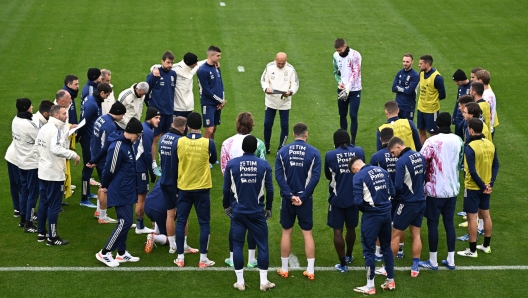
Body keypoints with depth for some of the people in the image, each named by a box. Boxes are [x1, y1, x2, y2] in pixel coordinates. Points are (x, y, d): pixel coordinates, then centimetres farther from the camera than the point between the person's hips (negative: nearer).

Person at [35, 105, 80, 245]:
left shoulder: (44, 128, 7)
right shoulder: (55, 130, -20)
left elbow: (37, 147, 14)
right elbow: (56, 149, -34)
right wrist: (73, 155, -27)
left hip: (43, 172, 9)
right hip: (54, 174, -9)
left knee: (44, 203, 18)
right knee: (54, 206, 0)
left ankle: (42, 233, 27)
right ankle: (52, 237, 7)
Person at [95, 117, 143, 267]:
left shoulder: (128, 144, 6)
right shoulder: (117, 146, -24)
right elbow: (110, 169, -18)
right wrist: (105, 186, -2)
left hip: (127, 190, 9)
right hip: (120, 192, -9)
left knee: (125, 222, 14)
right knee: (125, 222, -8)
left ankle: (121, 253, 23)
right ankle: (104, 253, 1)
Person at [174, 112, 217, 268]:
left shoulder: (179, 142, -8)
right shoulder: (208, 143, -12)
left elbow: (174, 165, 2)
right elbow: (213, 160, 7)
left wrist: (175, 186, 15)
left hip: (184, 188, 1)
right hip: (202, 188, -1)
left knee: (181, 222, 11)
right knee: (204, 223, 7)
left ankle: (180, 258, 13)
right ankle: (203, 259, 8)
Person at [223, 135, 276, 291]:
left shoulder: (232, 164, -6)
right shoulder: (264, 165, -5)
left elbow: (226, 188, 0)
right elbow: (269, 189, 0)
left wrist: (227, 206, 16)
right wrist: (269, 208, 14)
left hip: (238, 212, 0)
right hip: (257, 212, 0)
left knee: (237, 245, 8)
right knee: (262, 245, 9)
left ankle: (240, 282, 11)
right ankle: (264, 282, 11)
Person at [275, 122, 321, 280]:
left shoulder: (283, 151, -3)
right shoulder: (313, 152, -6)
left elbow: (278, 175, -10)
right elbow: (315, 177, -13)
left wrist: (290, 196, -12)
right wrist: (303, 196, -12)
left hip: (288, 198, 1)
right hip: (305, 199, -1)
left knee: (286, 232, 12)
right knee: (307, 233, 8)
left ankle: (284, 269, 18)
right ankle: (310, 271, 10)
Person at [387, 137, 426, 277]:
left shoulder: (401, 161, -20)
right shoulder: (420, 156, 1)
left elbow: (398, 187, -19)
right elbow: (424, 177, 10)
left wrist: (393, 195, 0)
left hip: (408, 203, -7)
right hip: (421, 201, 7)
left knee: (395, 234, 7)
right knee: (416, 234, 13)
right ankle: (415, 267, 16)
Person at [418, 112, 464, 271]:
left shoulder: (432, 141, -17)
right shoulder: (458, 141, 0)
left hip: (435, 190, -5)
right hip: (452, 189, 5)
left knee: (433, 223, 5)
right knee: (449, 222, 13)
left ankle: (433, 261, 12)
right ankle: (451, 260, 17)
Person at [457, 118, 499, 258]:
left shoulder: (470, 147, -20)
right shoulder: (490, 144, 0)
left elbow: (472, 171, -23)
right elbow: (496, 165, 2)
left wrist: (483, 186, -14)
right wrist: (490, 183, -2)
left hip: (473, 187, -7)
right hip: (486, 186, 7)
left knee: (472, 217, 1)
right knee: (486, 214, 17)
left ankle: (472, 250, 8)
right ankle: (486, 246, 29)